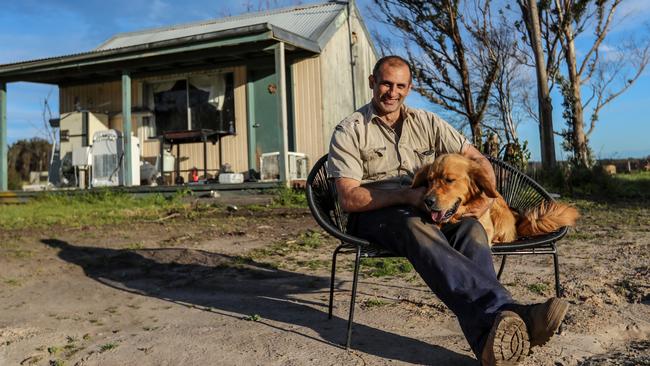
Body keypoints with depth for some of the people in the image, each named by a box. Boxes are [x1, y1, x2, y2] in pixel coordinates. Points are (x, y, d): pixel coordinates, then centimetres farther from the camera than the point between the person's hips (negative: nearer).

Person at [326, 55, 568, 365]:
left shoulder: (426, 122, 15)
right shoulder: (349, 131, 3)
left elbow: (477, 159, 15)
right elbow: (349, 198, -8)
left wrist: (487, 194, -7)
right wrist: (407, 195, -20)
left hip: (430, 210, 4)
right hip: (376, 214, -3)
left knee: (471, 229, -30)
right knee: (418, 229, -38)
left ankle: (489, 341, -49)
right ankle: (502, 311, -54)